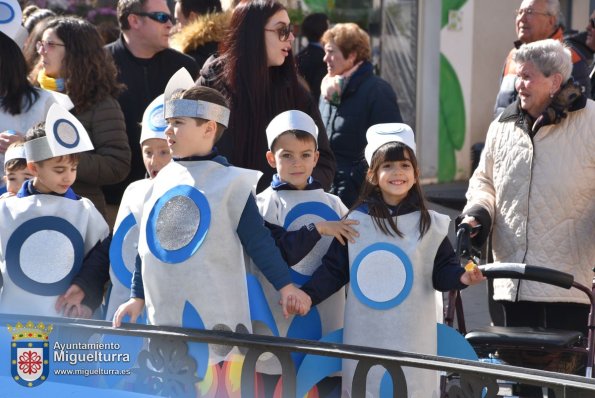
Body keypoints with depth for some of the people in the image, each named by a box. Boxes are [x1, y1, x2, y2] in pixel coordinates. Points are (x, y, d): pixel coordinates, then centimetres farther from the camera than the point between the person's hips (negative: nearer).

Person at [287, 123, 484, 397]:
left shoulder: (429, 224, 4)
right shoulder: (356, 222, 5)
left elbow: (442, 270, 2)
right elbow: (333, 269, 7)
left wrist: (461, 277, -18)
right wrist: (307, 295, -5)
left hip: (412, 338, -1)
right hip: (364, 335, 1)